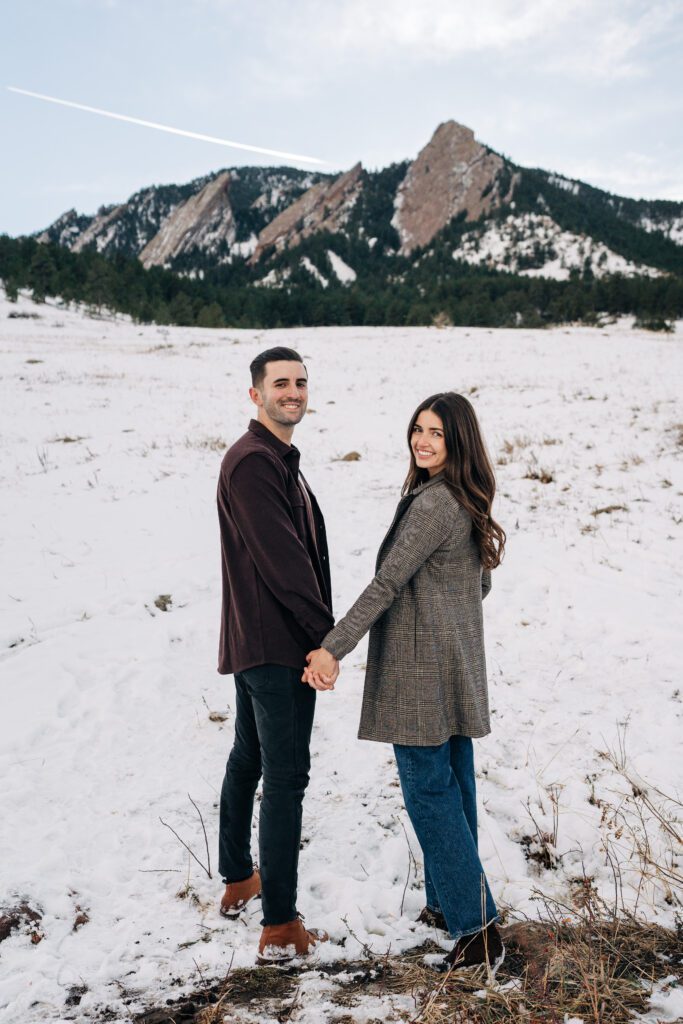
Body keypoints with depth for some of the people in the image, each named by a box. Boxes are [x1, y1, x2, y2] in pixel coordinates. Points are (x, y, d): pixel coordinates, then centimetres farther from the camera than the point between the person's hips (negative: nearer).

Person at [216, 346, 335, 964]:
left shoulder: (278, 459, 16)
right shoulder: (254, 462, -17)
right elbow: (282, 560, -22)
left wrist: (318, 630, 10)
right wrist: (327, 633, -16)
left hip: (254, 642, 11)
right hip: (277, 644, -11)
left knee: (248, 760, 20)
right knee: (286, 777, -6)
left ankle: (238, 881, 36)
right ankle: (280, 928, 1)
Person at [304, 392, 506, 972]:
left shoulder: (433, 503, -19)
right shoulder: (468, 502, 10)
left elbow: (387, 583, -23)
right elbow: (480, 584, 19)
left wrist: (333, 649, -23)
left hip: (420, 667, -10)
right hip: (458, 665, 10)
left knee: (428, 792, -1)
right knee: (453, 784, 16)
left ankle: (478, 928, 5)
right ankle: (449, 902, 30)